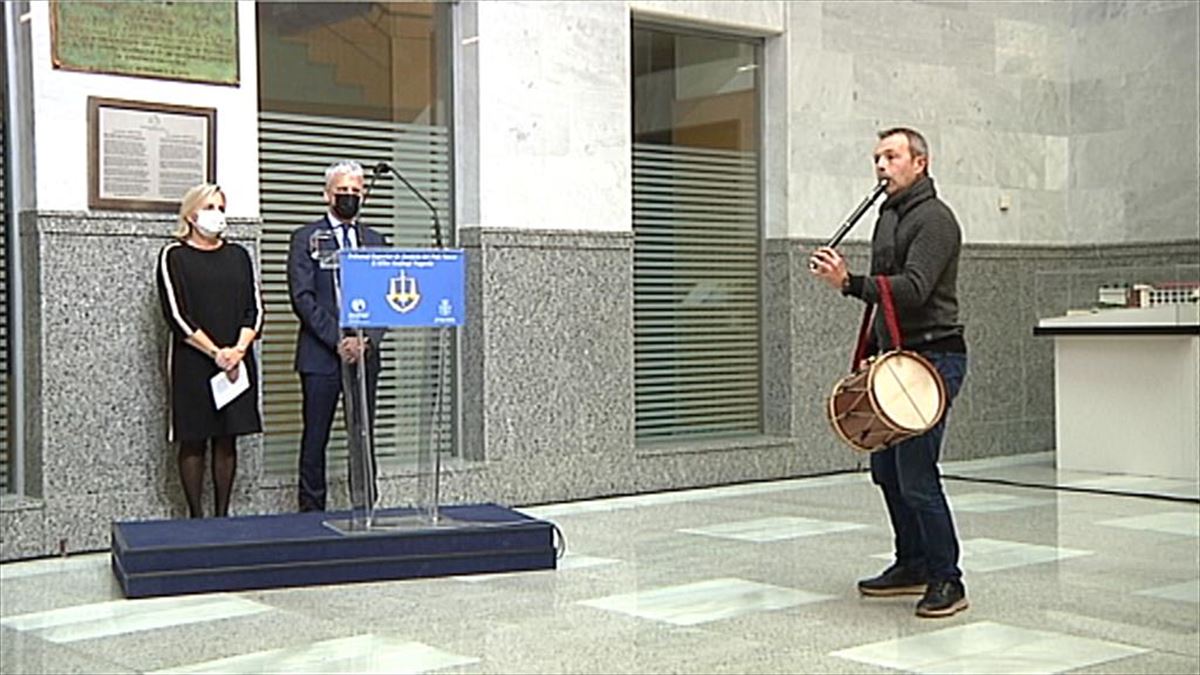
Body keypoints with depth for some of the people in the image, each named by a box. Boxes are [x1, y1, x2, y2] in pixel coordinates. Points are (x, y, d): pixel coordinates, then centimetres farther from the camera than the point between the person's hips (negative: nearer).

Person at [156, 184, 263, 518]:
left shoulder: (238, 255, 12)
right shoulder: (174, 256, 0)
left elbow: (254, 308, 6)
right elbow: (176, 314, -8)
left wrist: (238, 350, -11)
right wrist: (216, 353, -15)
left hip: (237, 362, 4)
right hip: (192, 363, -4)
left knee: (227, 439, 5)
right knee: (193, 441, 0)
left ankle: (222, 513, 11)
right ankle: (195, 515, 6)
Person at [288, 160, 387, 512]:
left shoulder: (375, 241, 14)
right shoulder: (306, 238, 3)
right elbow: (302, 298, -7)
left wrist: (367, 340, -8)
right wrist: (337, 340, -14)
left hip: (364, 354, 3)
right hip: (320, 355, -3)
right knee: (315, 438, 1)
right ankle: (312, 512, 7)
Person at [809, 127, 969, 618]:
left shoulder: (933, 219, -12)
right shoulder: (887, 217, 18)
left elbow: (913, 289, -25)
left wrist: (849, 283, -33)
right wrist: (870, 354, 21)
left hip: (933, 357, -10)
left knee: (916, 476, -12)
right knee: (886, 469, 13)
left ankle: (946, 581, -3)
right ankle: (913, 565, 26)